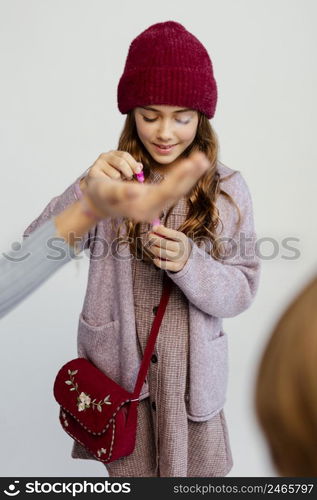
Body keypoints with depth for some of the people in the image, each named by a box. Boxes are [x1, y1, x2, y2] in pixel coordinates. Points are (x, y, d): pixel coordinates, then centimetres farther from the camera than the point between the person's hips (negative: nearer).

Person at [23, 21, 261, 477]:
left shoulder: (227, 191, -7)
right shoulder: (111, 179, -7)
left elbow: (243, 290, -7)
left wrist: (189, 263, -26)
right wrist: (87, 194, -30)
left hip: (191, 371, 0)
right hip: (118, 369, 1)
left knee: (191, 470, 18)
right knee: (129, 472, 20)